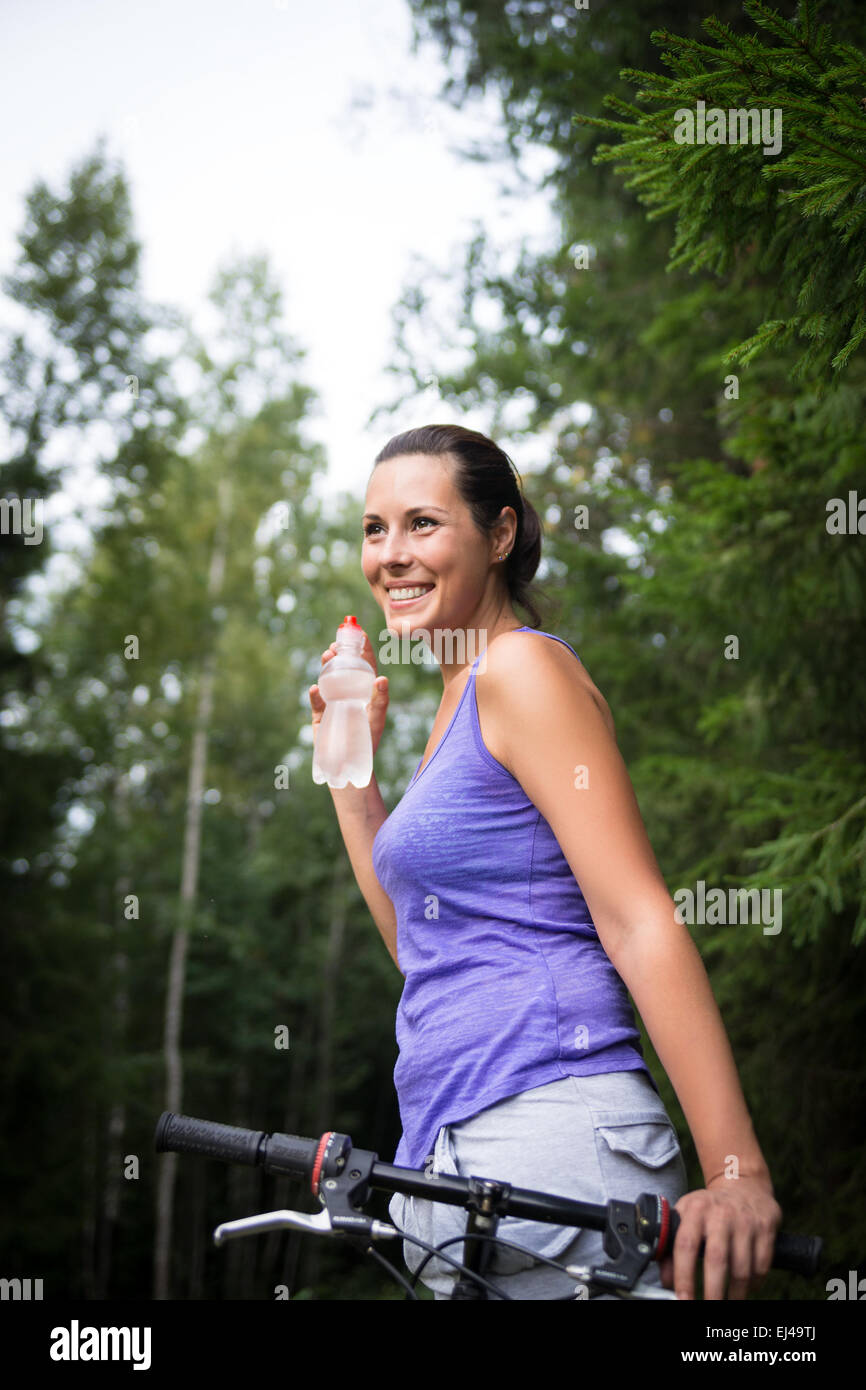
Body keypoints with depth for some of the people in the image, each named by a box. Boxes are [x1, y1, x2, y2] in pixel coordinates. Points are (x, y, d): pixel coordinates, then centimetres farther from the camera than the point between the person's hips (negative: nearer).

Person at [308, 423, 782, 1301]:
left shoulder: (525, 668, -8)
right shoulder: (461, 705, 18)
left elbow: (642, 923, -17)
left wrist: (735, 1169, -23)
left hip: (545, 1137, -9)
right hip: (456, 1152, 9)